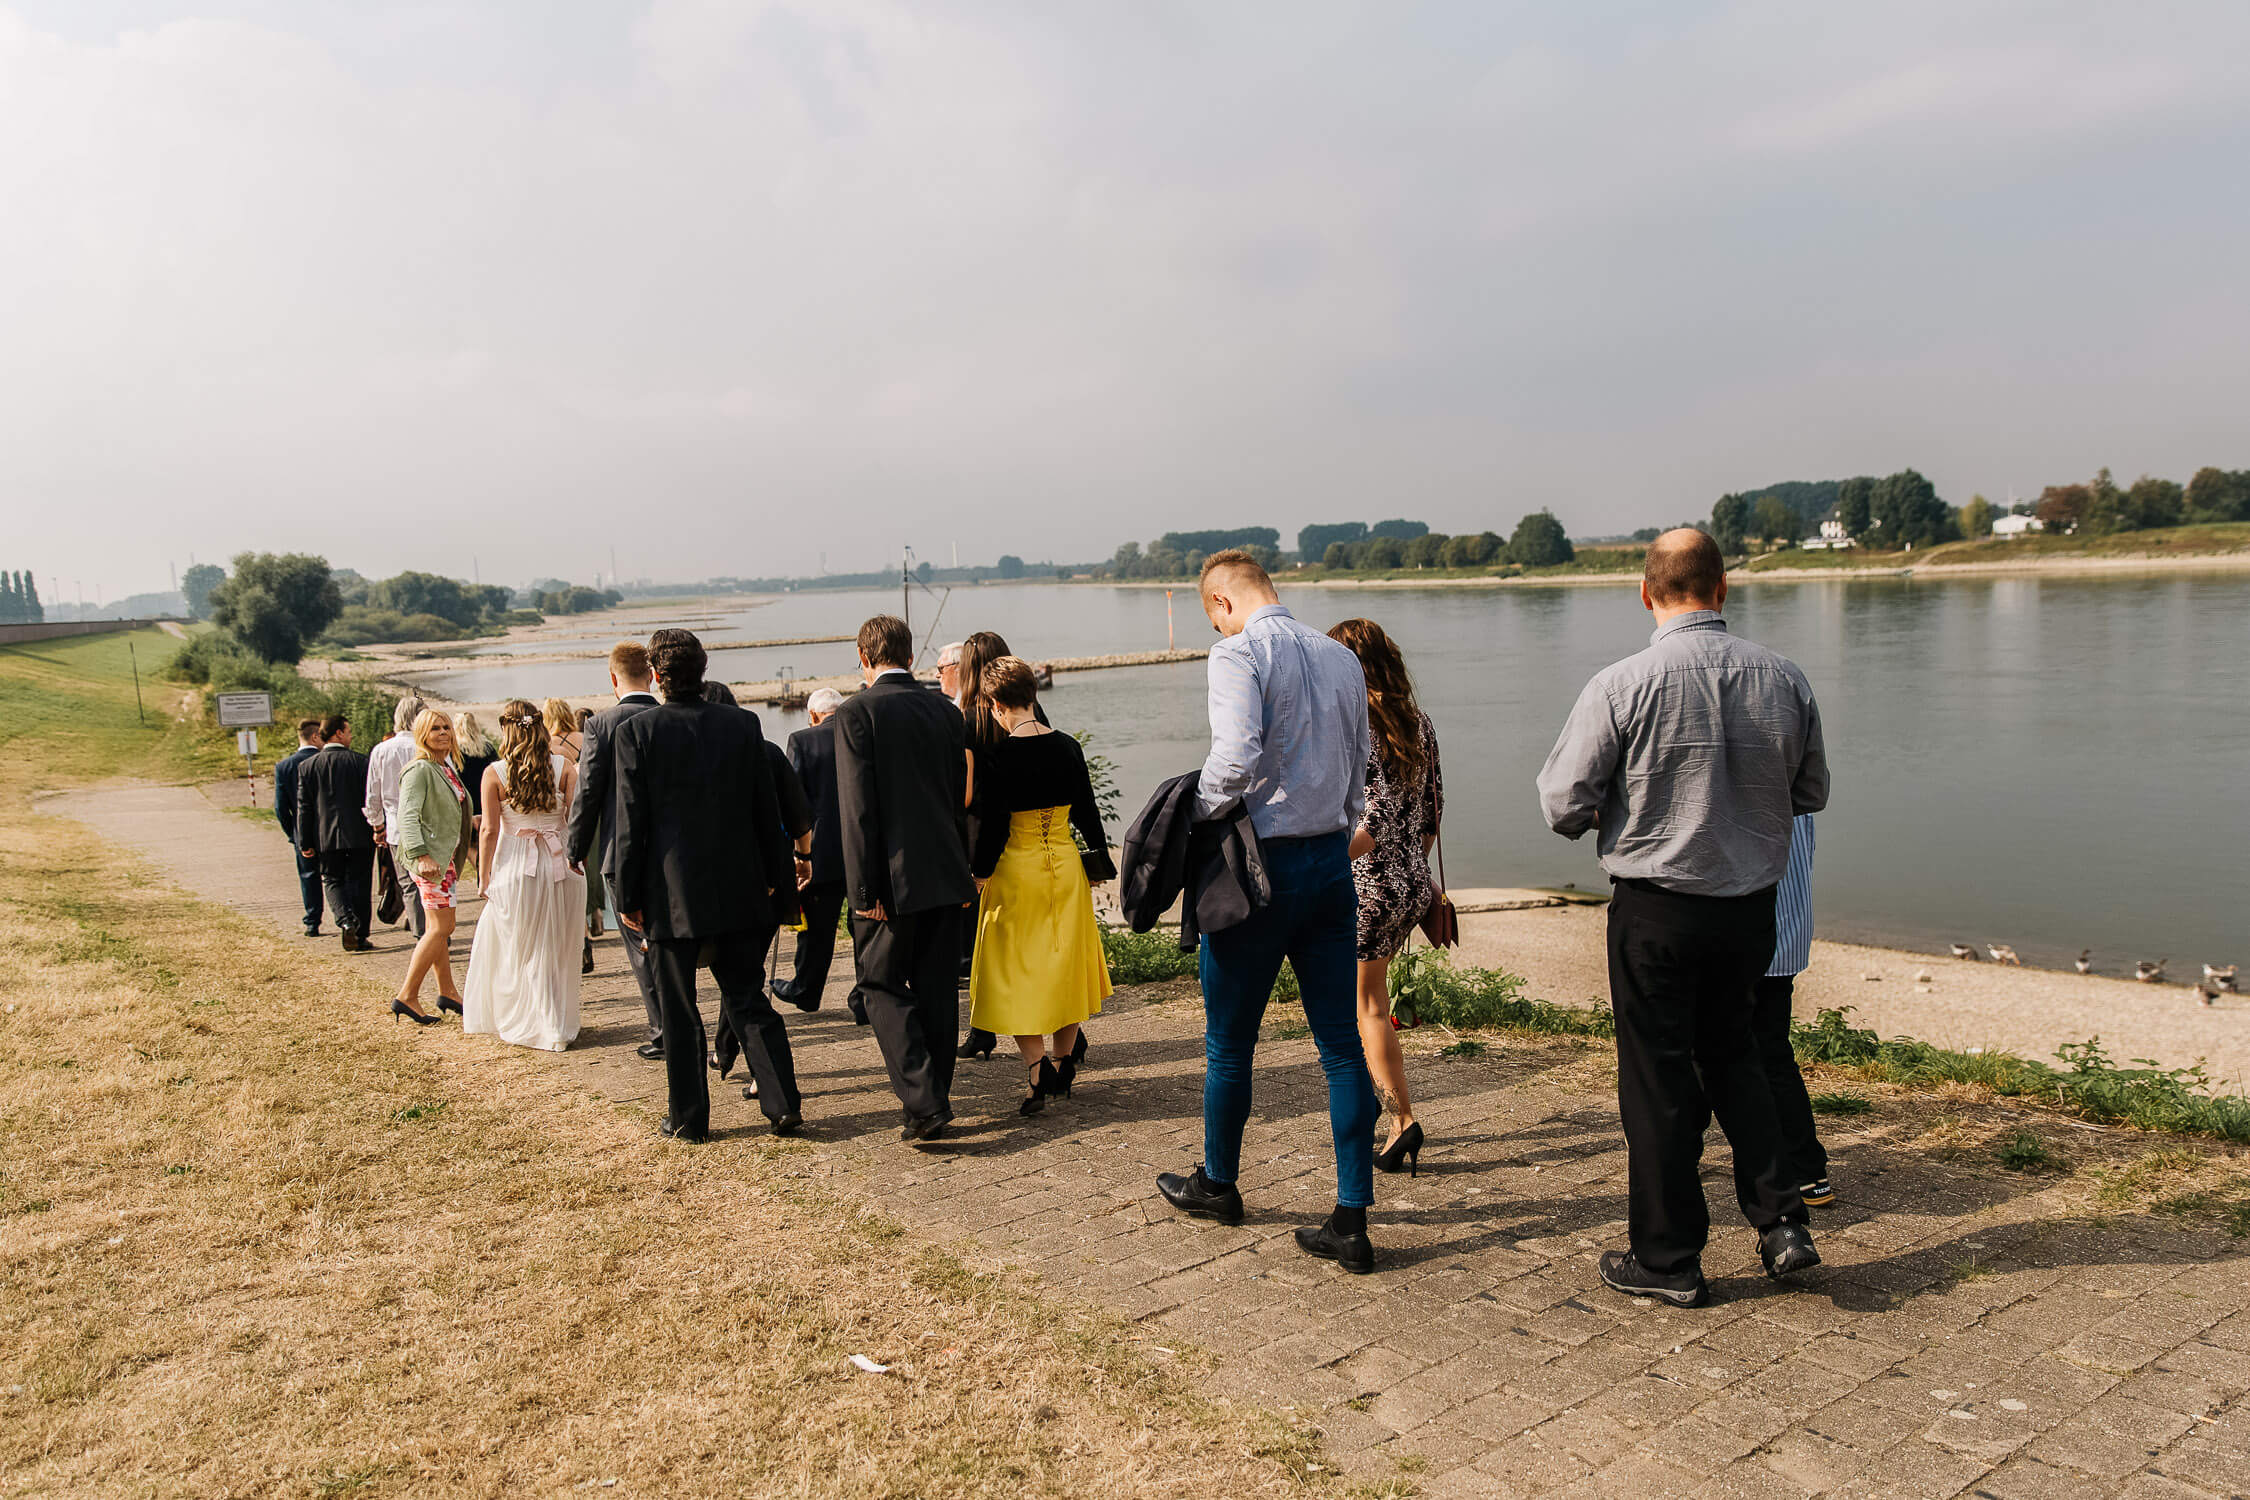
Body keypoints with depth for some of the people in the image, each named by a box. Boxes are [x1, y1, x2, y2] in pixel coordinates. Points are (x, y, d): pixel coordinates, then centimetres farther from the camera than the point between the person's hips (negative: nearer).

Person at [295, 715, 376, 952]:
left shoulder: (307, 766, 2)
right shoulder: (359, 761, -5)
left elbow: (304, 807, 3)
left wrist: (305, 843, 6)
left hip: (326, 837, 2)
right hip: (359, 835, -1)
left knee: (332, 881, 13)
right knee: (358, 883, 7)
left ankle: (346, 921, -12)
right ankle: (359, 936, 6)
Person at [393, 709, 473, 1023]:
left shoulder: (446, 768, 16)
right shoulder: (419, 769, -13)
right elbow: (408, 815, -23)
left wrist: (464, 847, 31)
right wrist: (420, 855, -33)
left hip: (443, 856, 9)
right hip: (428, 858, -9)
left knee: (438, 927, 14)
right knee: (441, 928, -11)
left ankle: (447, 992, 20)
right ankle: (407, 995, -7)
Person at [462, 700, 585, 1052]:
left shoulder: (495, 773, -6)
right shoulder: (564, 766, -4)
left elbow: (489, 831, -5)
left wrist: (484, 878, 3)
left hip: (515, 866, -1)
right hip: (559, 862, 2)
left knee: (518, 948, 12)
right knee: (557, 947, 13)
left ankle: (528, 1024, 17)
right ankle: (561, 1026, 20)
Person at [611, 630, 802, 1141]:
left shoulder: (636, 731, -7)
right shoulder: (742, 723, 1)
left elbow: (631, 821, -7)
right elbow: (766, 811, 4)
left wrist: (628, 896, -1)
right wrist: (775, 879, 12)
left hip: (670, 895, -3)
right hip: (737, 889, 3)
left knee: (678, 1012, 8)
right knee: (748, 999, 11)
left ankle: (688, 1118, 15)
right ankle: (783, 1104, 7)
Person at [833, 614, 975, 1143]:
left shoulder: (856, 712, -8)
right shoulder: (944, 710, 8)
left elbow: (857, 808, -14)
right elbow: (961, 795, 11)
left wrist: (864, 889, -12)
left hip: (892, 879, -5)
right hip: (945, 873, 5)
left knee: (883, 985, 7)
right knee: (937, 989, 13)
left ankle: (923, 1100, -5)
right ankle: (935, 1099, 21)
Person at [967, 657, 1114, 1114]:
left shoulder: (997, 756, -14)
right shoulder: (1068, 747, 0)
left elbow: (994, 824, -14)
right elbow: (1087, 812, 6)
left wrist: (979, 876, -2)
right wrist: (1102, 863, 17)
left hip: (1017, 870, -4)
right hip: (1066, 868, 5)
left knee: (1016, 973, 4)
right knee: (1064, 965, 15)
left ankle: (1037, 1069, -7)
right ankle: (1063, 1065, 23)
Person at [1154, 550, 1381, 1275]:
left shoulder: (1239, 652, -11)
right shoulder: (1342, 657, 11)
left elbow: (1238, 756, -25)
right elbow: (1359, 773, 16)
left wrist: (1197, 813, -9)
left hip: (1262, 865, -6)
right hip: (1333, 861, 6)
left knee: (1229, 1041, 13)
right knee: (1342, 1044, 7)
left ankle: (1218, 1183, 31)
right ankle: (1352, 1221, 9)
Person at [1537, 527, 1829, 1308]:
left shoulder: (1621, 685, -17)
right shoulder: (1784, 678, -3)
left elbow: (1563, 805, -13)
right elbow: (1811, 793, 10)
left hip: (1656, 906, -4)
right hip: (1753, 902, 4)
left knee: (1659, 1078, 8)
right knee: (1731, 1052, 25)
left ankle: (1667, 1259, 20)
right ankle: (1781, 1221, 20)